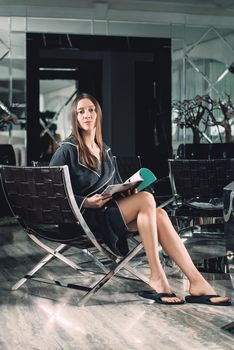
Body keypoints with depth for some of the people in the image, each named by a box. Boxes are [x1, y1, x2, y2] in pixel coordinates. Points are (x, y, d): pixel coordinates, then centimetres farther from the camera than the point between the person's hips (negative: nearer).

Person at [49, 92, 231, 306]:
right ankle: (157, 277, -28)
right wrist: (86, 202, -18)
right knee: (146, 199, -28)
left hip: (109, 209, 7)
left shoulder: (105, 150, 19)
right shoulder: (67, 150, -3)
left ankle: (196, 282, -32)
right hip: (86, 217, -6)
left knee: (159, 214, -22)